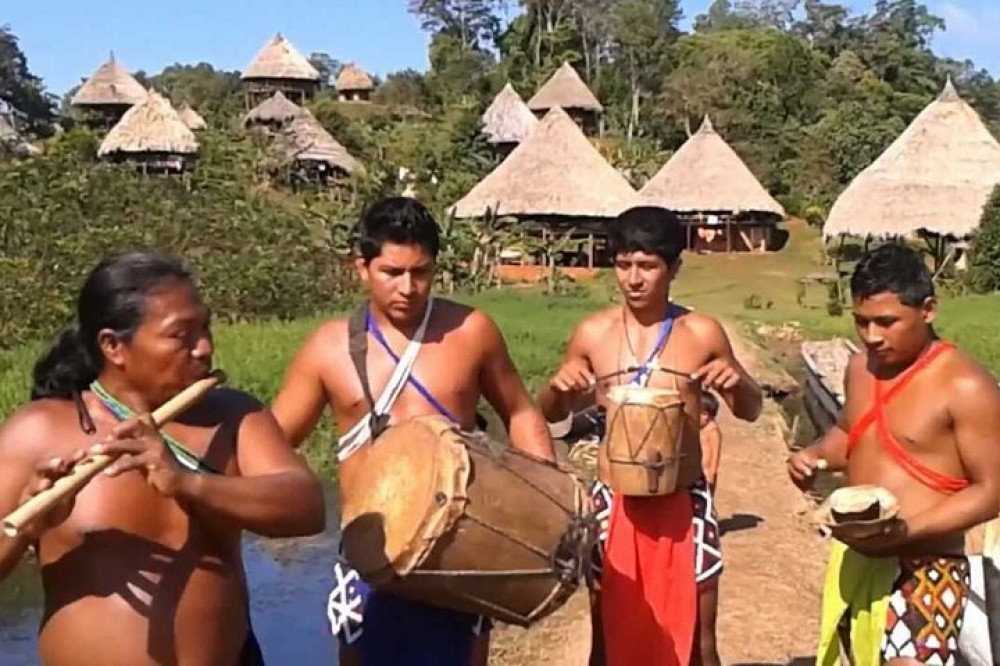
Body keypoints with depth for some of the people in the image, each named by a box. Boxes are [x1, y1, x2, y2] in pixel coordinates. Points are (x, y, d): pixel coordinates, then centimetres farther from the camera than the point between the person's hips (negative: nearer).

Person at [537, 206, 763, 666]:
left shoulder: (702, 333, -3)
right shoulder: (592, 333, -1)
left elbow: (750, 411, 8)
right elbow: (552, 415, 10)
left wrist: (738, 384, -15)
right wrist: (557, 388, -13)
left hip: (684, 503, 0)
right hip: (614, 502, 1)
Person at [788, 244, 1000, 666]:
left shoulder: (965, 387, -17)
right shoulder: (860, 368, 5)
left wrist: (906, 529, -27)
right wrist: (814, 456, 1)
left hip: (922, 573, -7)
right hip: (853, 560, 7)